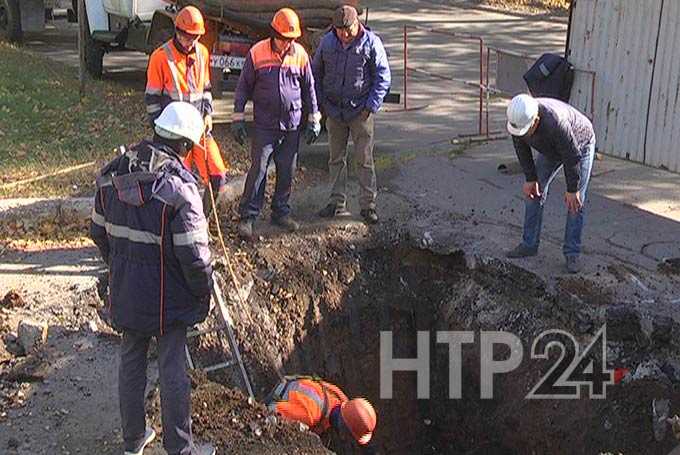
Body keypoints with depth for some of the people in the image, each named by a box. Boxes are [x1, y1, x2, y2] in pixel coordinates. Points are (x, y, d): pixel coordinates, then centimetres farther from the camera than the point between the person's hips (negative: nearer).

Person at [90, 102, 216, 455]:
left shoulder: (111, 174, -2)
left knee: (131, 362, 20)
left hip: (124, 292, 6)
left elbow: (98, 232, 8)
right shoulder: (179, 185, -23)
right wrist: (203, 292, -5)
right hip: (166, 297, -6)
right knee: (173, 372, 7)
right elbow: (194, 254, -22)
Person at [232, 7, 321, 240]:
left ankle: (281, 212, 24)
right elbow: (244, 87, 0)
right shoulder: (257, 53, -7)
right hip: (264, 124, -3)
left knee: (287, 171, 10)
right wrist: (238, 118, -2)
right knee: (258, 169, -5)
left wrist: (314, 119, 10)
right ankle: (247, 216, 3)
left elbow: (309, 88, 11)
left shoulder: (300, 54, 1)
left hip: (292, 125, 3)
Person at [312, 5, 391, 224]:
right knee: (336, 158, 10)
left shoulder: (371, 43, -8)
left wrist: (371, 105, -11)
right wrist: (320, 103, 6)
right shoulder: (327, 42, 2)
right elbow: (316, 73, 13)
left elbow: (383, 76, -5)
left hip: (361, 111, -4)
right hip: (334, 110, 4)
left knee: (364, 159, -1)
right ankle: (338, 203, 20)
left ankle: (368, 204, 7)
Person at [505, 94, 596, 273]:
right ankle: (529, 244, 10)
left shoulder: (555, 122, -44)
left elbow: (573, 156, -33)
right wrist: (531, 179, -9)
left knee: (575, 202, -10)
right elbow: (522, 149, -10)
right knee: (533, 192, 1)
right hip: (550, 150, 6)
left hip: (580, 145, -6)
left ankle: (572, 253, -2)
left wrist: (572, 190, -23)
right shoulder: (517, 118, -27)